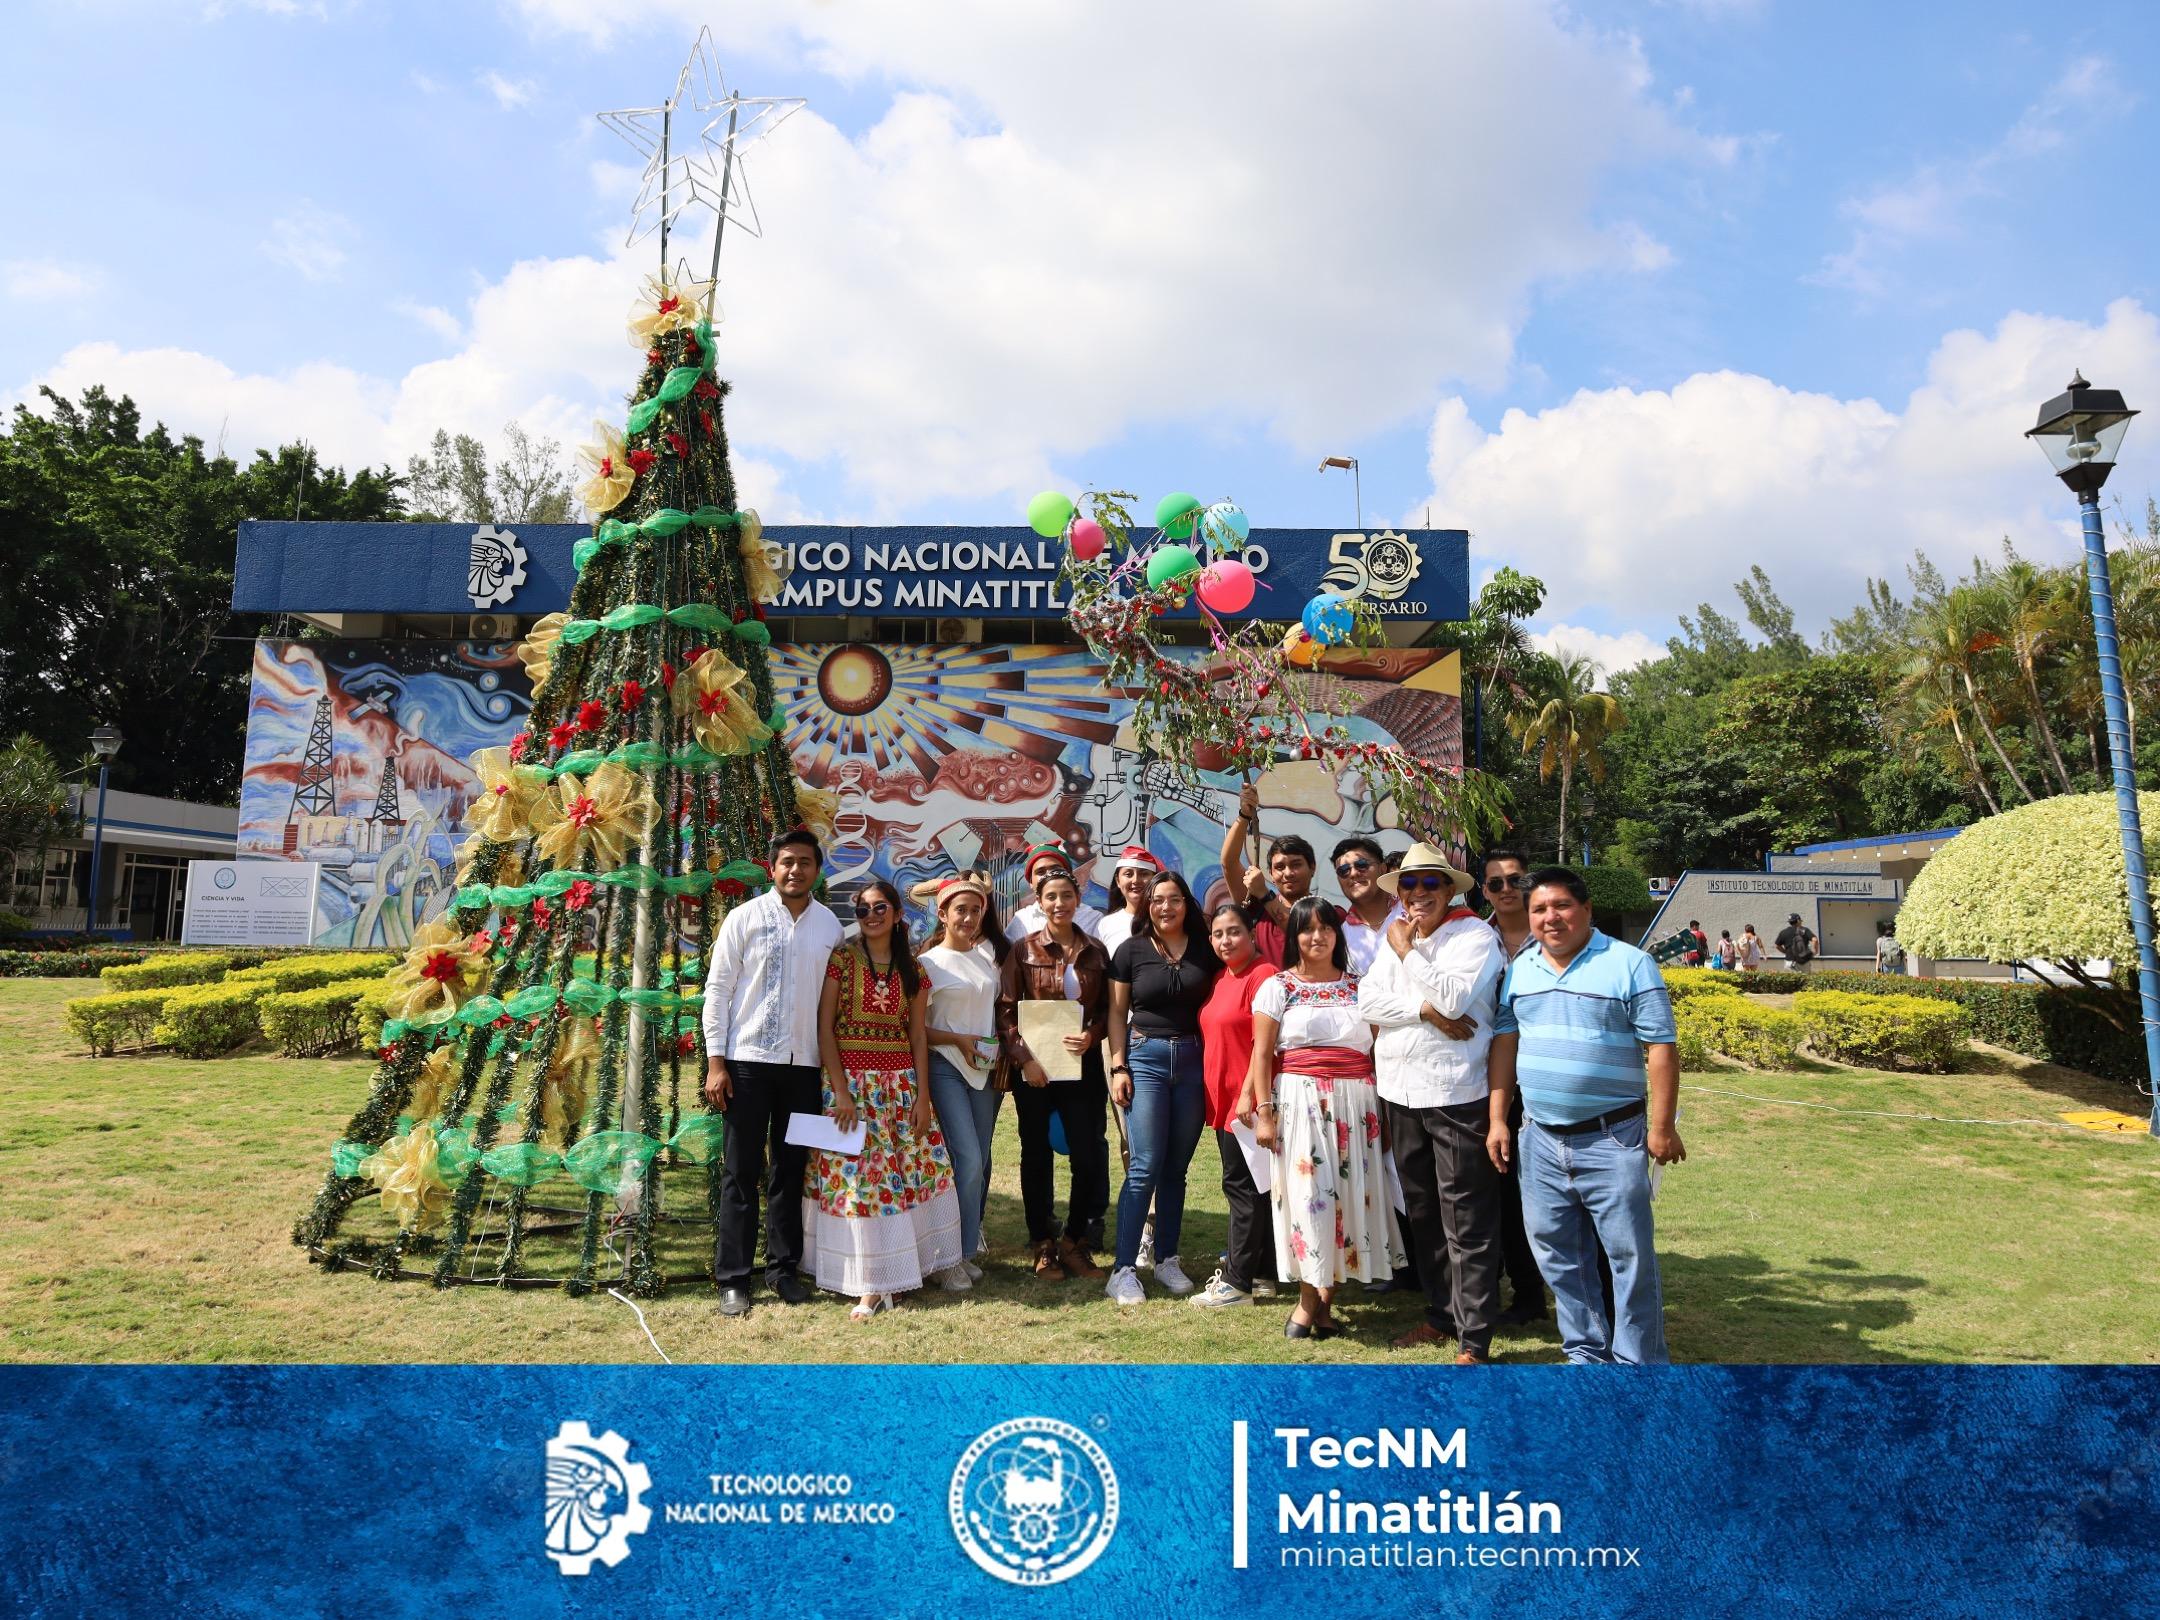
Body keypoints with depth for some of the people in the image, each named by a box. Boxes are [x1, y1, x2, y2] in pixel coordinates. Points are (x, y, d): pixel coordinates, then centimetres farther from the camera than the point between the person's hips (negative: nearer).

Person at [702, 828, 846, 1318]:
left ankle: (783, 1268, 24)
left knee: (791, 1169, 11)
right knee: (741, 1172, 3)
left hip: (804, 1064, 3)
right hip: (748, 1061, -3)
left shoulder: (829, 924, 7)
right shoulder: (746, 917, -2)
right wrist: (715, 1062, -7)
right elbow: (717, 989, -2)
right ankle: (733, 1280, 12)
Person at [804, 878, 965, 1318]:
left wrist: (922, 1095, 0)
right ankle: (870, 1285, 6)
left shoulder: (912, 968, 8)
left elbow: (918, 1035, 8)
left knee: (909, 1170, 3)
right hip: (851, 1080, -3)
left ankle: (897, 1273, 19)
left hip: (901, 1082, 4)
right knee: (855, 1176, -3)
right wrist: (840, 1091, -13)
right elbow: (824, 1029, -6)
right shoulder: (841, 959, -2)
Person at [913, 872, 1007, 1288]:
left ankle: (967, 1249, 20)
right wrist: (957, 1040, -14)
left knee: (980, 1162, 8)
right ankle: (953, 1258, -1)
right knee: (968, 1160, -13)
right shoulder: (929, 962, -5)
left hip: (986, 1067, 5)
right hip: (946, 1066, -5)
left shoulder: (990, 954, 8)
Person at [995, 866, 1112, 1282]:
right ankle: (1044, 1246, 22)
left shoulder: (1095, 953, 7)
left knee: (1089, 1156, -1)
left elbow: (1106, 1009, 11)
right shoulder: (1024, 950, 0)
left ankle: (1074, 1240, 20)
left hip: (1082, 1066, 2)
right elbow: (1005, 1010, -3)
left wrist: (1091, 1035, -9)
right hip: (1033, 1067, -2)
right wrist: (1023, 1058, -13)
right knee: (1037, 1156, 8)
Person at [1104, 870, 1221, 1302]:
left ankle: (1167, 1259, 21)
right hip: (1145, 1059, -2)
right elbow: (1117, 1012, 3)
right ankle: (1124, 1269, -2)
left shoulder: (1205, 950, 5)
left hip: (1194, 1060, 2)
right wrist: (1118, 1067, -4)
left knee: (1176, 1167, 9)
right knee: (1145, 1167, -8)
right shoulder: (1131, 951, 0)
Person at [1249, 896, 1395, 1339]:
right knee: (1307, 1194, -7)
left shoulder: (1359, 988, 11)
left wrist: (1386, 1111, 5)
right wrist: (1264, 1113, -10)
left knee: (1348, 1194, 3)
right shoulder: (1278, 987, 3)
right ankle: (1309, 1297, 6)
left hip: (1355, 1105, 3)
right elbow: (1262, 1055, -2)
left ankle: (1326, 1296, 14)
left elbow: (1378, 1052, 11)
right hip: (1299, 1102, -3)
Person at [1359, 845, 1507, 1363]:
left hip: (1456, 1097, -7)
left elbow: (1452, 997, -20)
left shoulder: (1474, 935, -6)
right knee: (1422, 1217, 17)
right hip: (1401, 1093, 7)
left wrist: (1408, 951, -10)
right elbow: (1368, 999, -1)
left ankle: (1474, 1339, 5)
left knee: (1467, 1225, -3)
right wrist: (1426, 1010, -15)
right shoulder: (1396, 939, 12)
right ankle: (1441, 1315, 30)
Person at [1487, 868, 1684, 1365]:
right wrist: (1497, 1119, 7)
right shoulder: (1520, 970, 8)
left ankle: (1638, 1363, 18)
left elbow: (1661, 1048, -8)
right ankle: (1586, 1352, 30)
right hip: (1540, 1139, 5)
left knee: (1631, 1256, 3)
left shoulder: (1630, 965, -7)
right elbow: (1504, 1042, 11)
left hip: (1612, 1139, -5)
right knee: (1557, 1255, 14)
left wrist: (1661, 1127, -11)